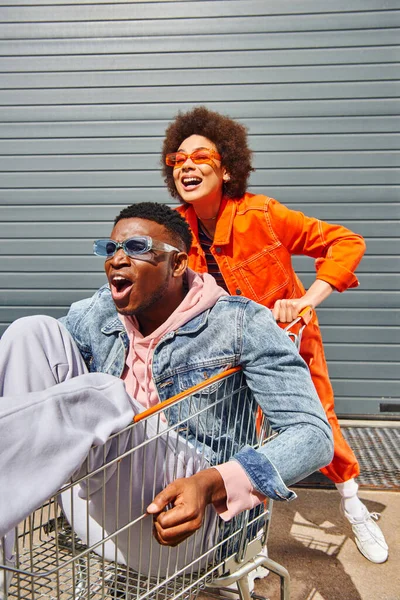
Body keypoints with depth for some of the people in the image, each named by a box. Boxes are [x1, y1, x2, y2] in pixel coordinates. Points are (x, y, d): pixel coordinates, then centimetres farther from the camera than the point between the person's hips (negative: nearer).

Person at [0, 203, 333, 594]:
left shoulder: (241, 324, -10)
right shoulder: (96, 314, 4)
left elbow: (313, 433, -16)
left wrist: (210, 483, -31)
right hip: (97, 511, 5)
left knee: (100, 395, -31)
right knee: (37, 331, -10)